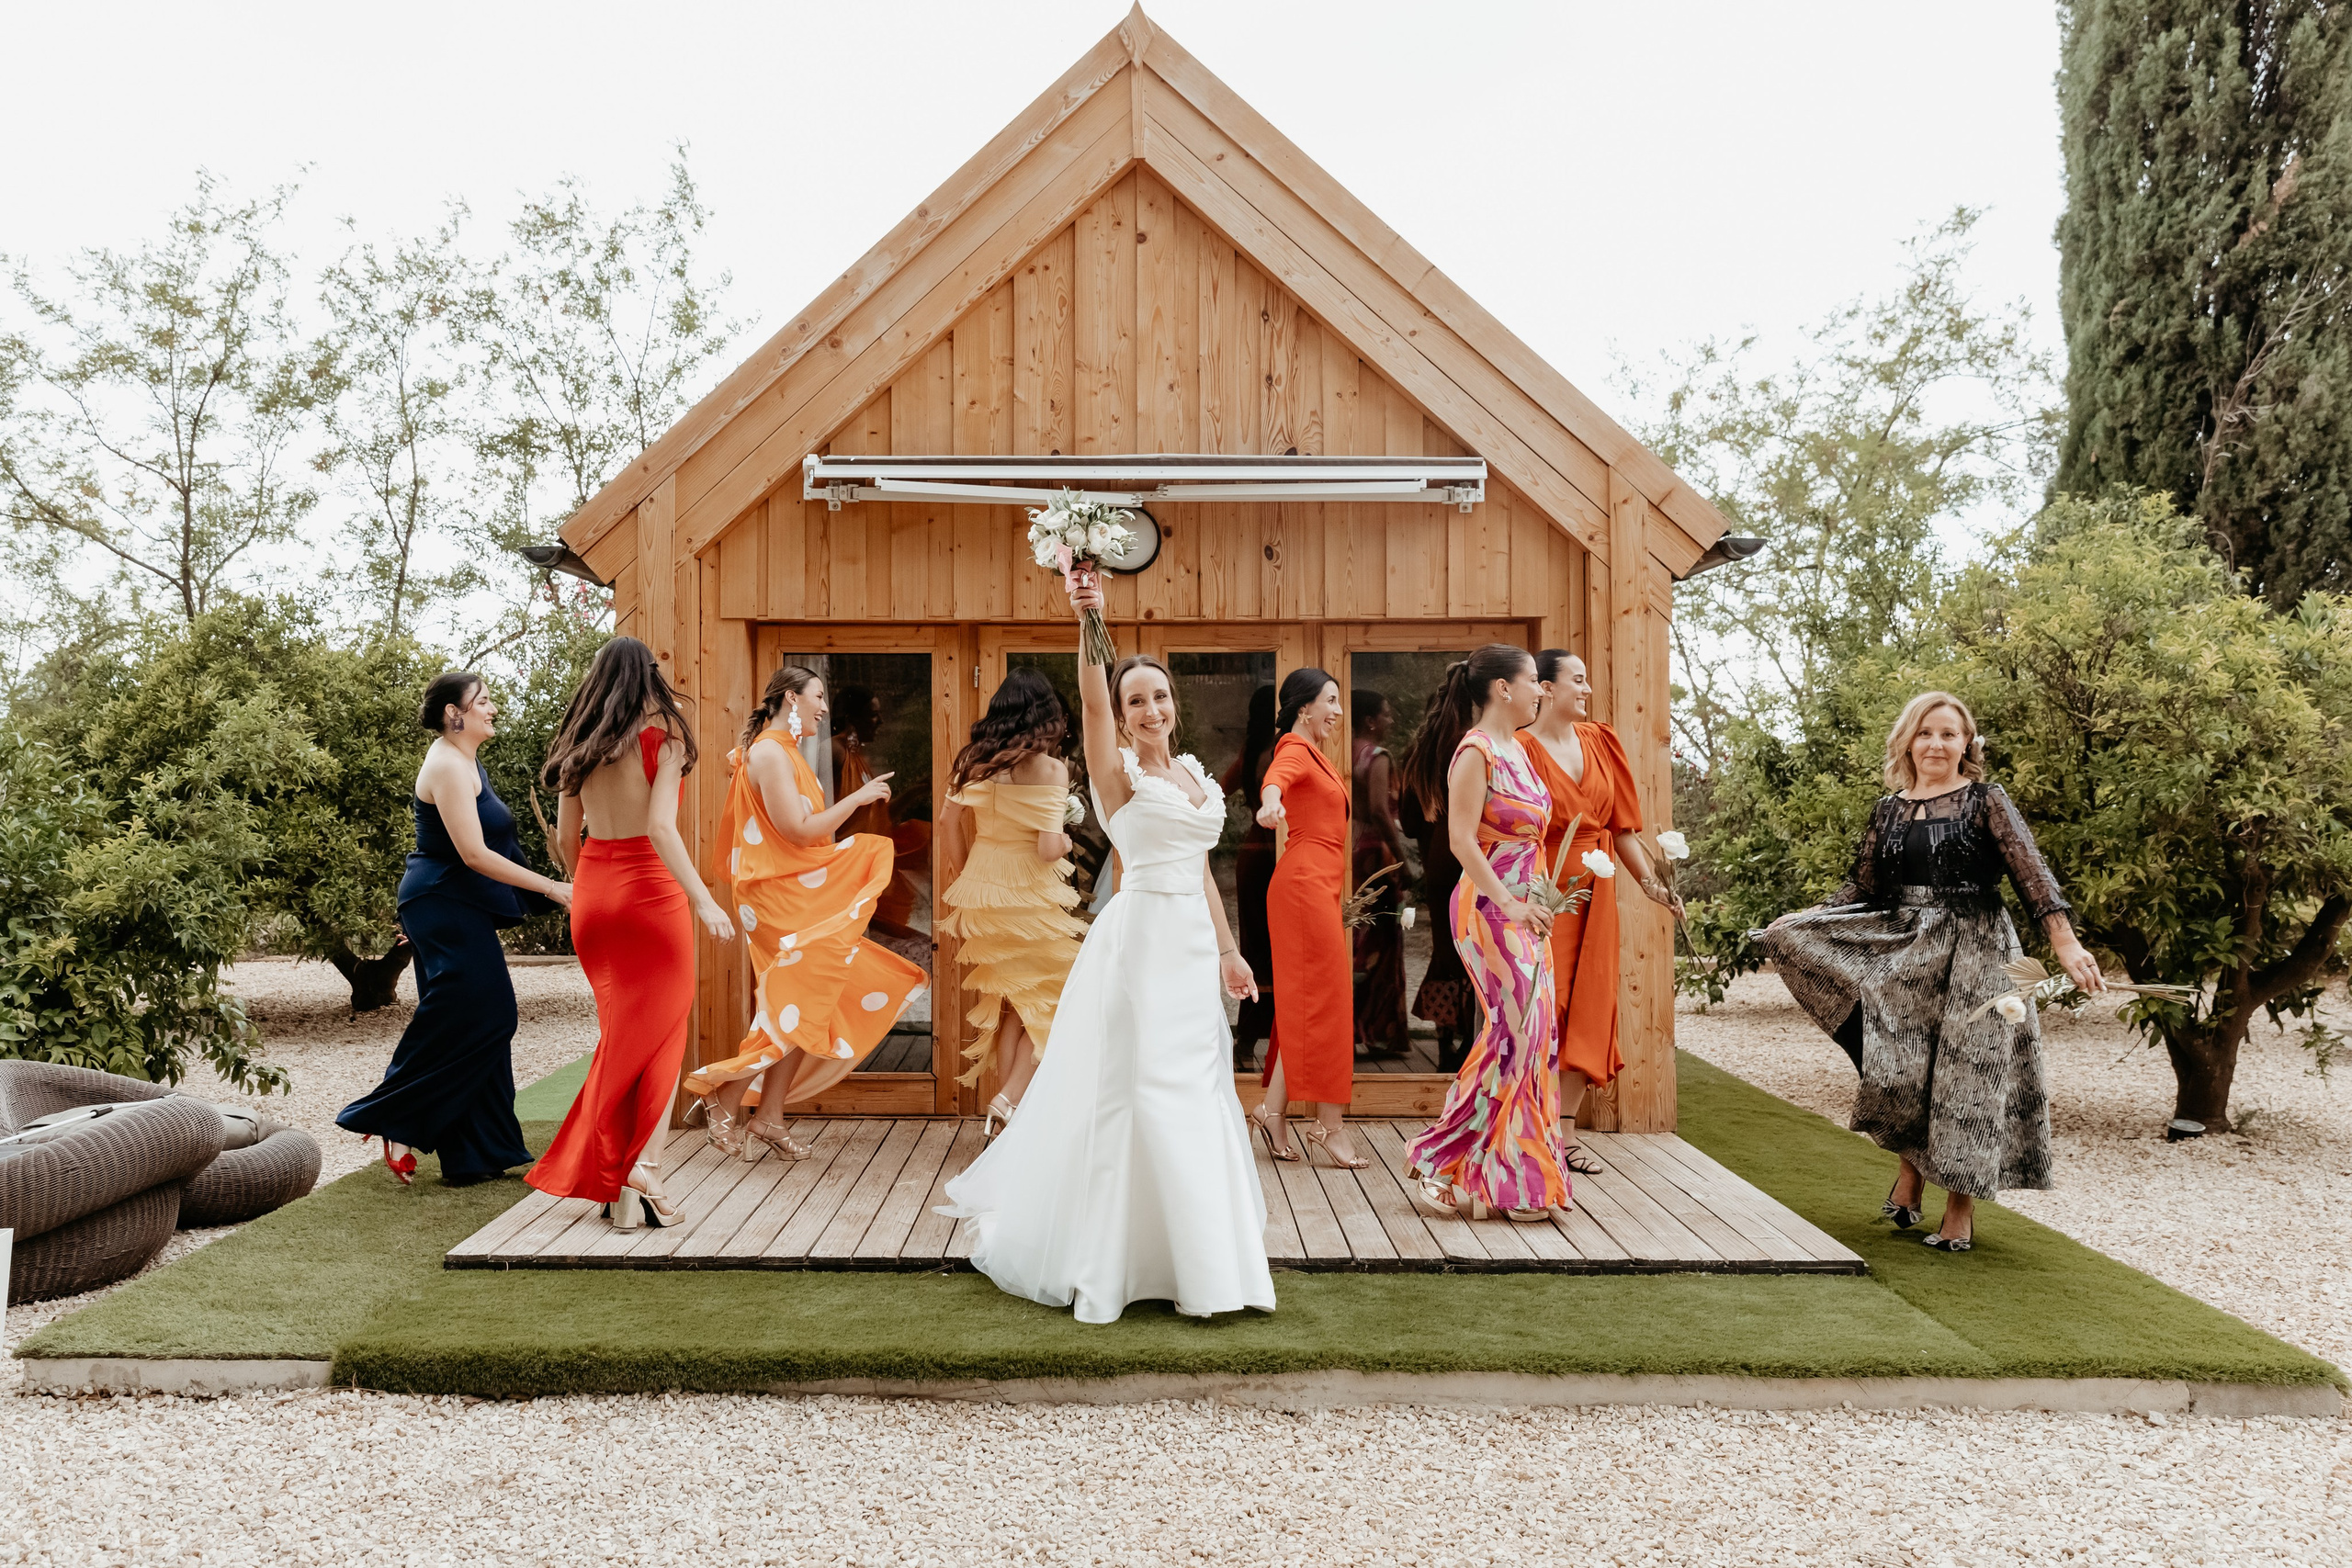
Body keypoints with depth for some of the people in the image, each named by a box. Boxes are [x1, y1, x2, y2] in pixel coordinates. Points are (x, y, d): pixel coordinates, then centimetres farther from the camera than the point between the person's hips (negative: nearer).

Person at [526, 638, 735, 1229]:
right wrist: (703, 899, -20)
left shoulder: (580, 744, 6)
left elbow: (565, 838, 10)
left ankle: (616, 1182, 12)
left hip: (593, 896, 5)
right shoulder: (663, 737, -9)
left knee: (620, 1034, 13)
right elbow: (661, 828, -19)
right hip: (650, 892, -5)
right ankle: (640, 1168, 0)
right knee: (658, 1034, 6)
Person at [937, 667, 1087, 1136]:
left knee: (1006, 1002, 17)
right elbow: (1049, 848, -19)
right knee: (1049, 1001, 10)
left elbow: (951, 825, 7)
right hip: (1029, 898, -5)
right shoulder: (1049, 767, -14)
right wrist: (1067, 842, 3)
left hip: (979, 891, 6)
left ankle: (1010, 1113, 20)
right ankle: (1011, 1098, -3)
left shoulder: (974, 760, 2)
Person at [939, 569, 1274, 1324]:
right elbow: (1091, 698, -25)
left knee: (1194, 1093, 11)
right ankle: (1110, 1255, 10)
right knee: (1133, 1089, -3)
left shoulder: (1193, 772, 13)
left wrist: (1228, 949, 17)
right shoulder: (1116, 771, -7)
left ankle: (1195, 1254, 23)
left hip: (1193, 944, 7)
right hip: (1139, 938, -7)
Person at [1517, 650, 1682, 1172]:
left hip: (1594, 893, 6)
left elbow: (1621, 825, 13)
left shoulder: (1599, 742, 10)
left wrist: (1650, 882, 6)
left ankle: (1565, 1134, 14)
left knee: (1587, 1012, 6)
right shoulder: (1521, 749, -9)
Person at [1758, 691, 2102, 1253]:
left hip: (1973, 952, -3)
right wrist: (1800, 918, 2)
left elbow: (2030, 871, -12)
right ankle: (1910, 1171, 18)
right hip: (1905, 950, 3)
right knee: (1900, 1069, -5)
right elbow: (1863, 888, 13)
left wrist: (2065, 942, -24)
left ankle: (1960, 1210, 9)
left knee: (1963, 1076, -1)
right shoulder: (1888, 809, 10)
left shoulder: (1984, 800, -2)